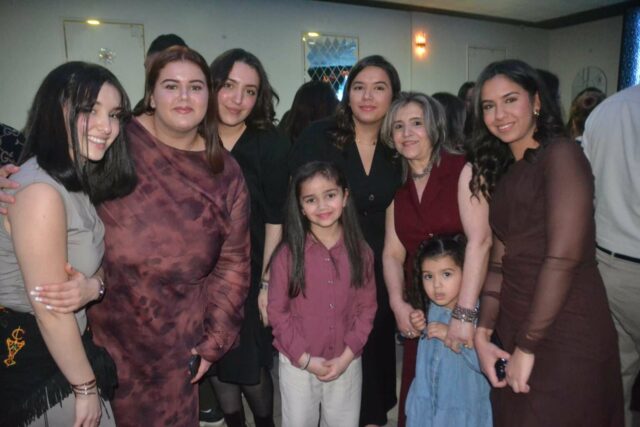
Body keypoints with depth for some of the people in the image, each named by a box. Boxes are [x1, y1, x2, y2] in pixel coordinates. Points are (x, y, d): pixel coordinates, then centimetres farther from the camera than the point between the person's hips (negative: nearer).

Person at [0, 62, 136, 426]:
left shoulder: (77, 179, 1)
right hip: (34, 360, -8)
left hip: (64, 343, 8)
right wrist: (86, 387, -13)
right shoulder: (41, 191, -28)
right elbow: (51, 311, -23)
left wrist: (94, 286, -12)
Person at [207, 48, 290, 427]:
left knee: (251, 368, 8)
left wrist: (268, 283, -11)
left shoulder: (271, 145, -12)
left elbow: (275, 221, -11)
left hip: (251, 275, -3)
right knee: (216, 362, 17)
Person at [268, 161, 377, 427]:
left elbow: (367, 307, -3)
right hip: (297, 364, -1)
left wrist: (346, 356, -9)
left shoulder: (360, 252, -6)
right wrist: (305, 358, -11)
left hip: (347, 363, 2)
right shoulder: (287, 255, -14)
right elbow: (277, 311, -9)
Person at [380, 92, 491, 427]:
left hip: (468, 304, -4)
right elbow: (393, 253, 4)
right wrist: (398, 303, -11)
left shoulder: (463, 171, -10)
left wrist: (464, 313, -26)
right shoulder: (398, 185, 6)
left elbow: (480, 240, -20)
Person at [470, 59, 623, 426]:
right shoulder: (503, 172, 12)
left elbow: (564, 257, -19)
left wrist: (527, 347, -15)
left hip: (566, 338, -7)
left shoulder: (561, 154, -11)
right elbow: (501, 260, 7)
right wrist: (483, 333, -2)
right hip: (515, 332, 7)